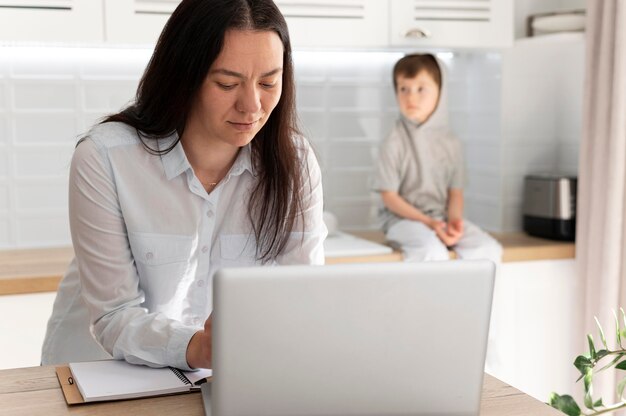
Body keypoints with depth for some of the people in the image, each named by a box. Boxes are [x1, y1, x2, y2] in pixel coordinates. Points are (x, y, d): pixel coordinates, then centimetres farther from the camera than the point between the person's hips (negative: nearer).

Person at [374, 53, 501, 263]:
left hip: (442, 216, 5)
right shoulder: (394, 143, -7)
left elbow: (455, 192, 9)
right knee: (433, 251, -34)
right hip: (403, 217, -5)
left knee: (489, 249, -16)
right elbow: (389, 196, -8)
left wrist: (454, 219, -12)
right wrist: (428, 222, -18)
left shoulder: (450, 143, 6)